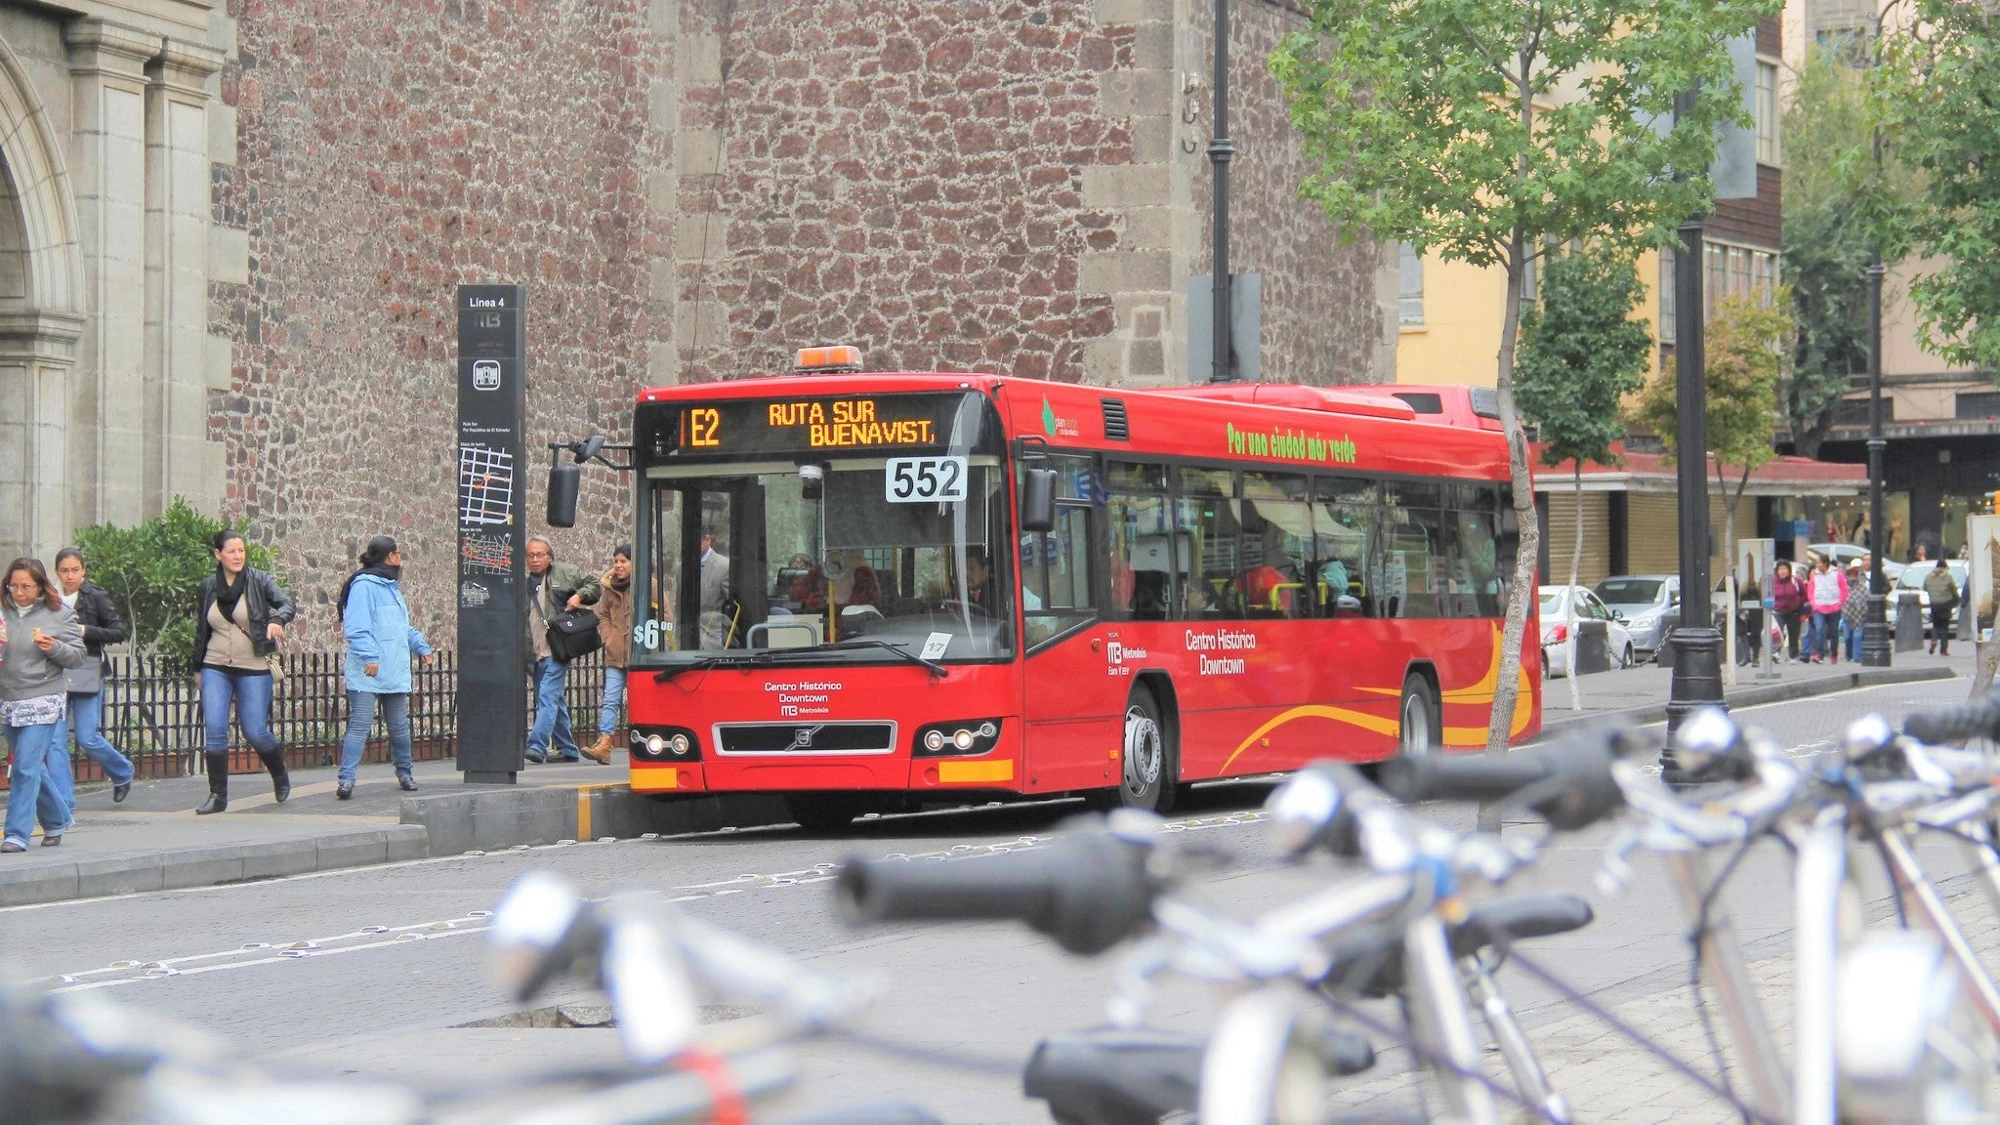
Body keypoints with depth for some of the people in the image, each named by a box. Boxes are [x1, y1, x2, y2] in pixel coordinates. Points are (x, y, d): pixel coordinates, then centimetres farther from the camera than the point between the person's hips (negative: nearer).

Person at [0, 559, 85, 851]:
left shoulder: (60, 615, -2)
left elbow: (78, 656, 0)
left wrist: (53, 647, -18)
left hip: (43, 703, -4)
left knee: (27, 768, -11)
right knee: (33, 768, 14)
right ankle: (57, 821, 32)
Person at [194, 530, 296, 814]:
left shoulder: (259, 581, -3)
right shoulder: (208, 586, 7)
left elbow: (288, 604, -14)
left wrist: (278, 620, -37)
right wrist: (198, 667, 20)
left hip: (253, 668, -2)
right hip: (215, 668, 2)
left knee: (255, 732, -2)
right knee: (215, 729, -10)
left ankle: (280, 776, 27)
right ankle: (217, 795, -2)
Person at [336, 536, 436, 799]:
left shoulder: (392, 587, 19)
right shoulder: (363, 585, -10)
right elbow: (355, 627, -18)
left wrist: (423, 648, 24)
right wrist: (369, 656, -26)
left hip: (395, 673, 8)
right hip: (367, 675, -8)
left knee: (400, 727, 14)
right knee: (359, 726, -12)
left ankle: (404, 773, 30)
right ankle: (346, 779, -13)